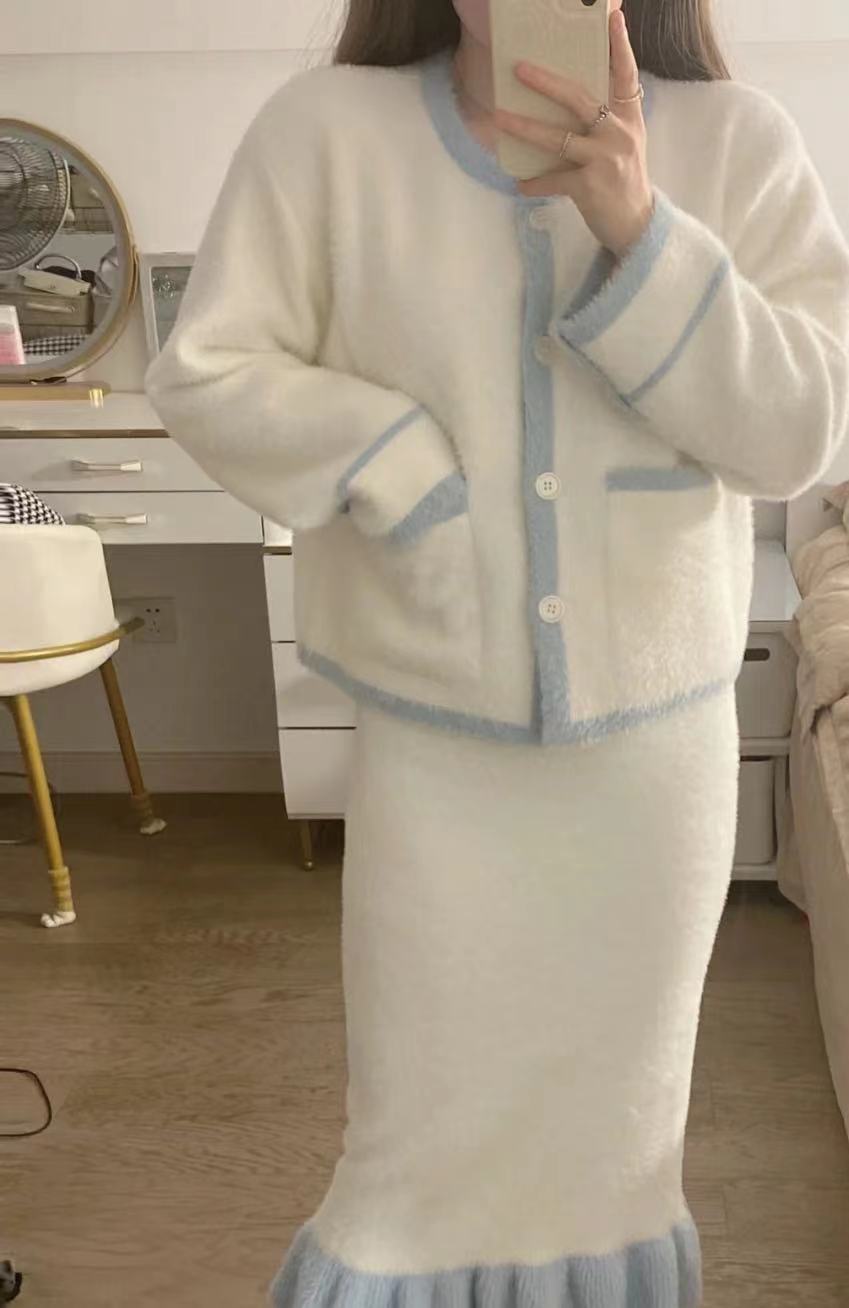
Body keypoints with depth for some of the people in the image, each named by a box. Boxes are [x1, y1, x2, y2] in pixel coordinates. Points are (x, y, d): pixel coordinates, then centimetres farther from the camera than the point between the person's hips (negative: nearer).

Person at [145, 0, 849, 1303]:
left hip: (659, 739, 2)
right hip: (432, 740, -1)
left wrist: (638, 231, -22)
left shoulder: (739, 142, -3)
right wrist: (403, 472, -16)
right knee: (423, 1134, 10)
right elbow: (204, 375, -5)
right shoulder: (327, 127, -5)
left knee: (619, 1119, 19)